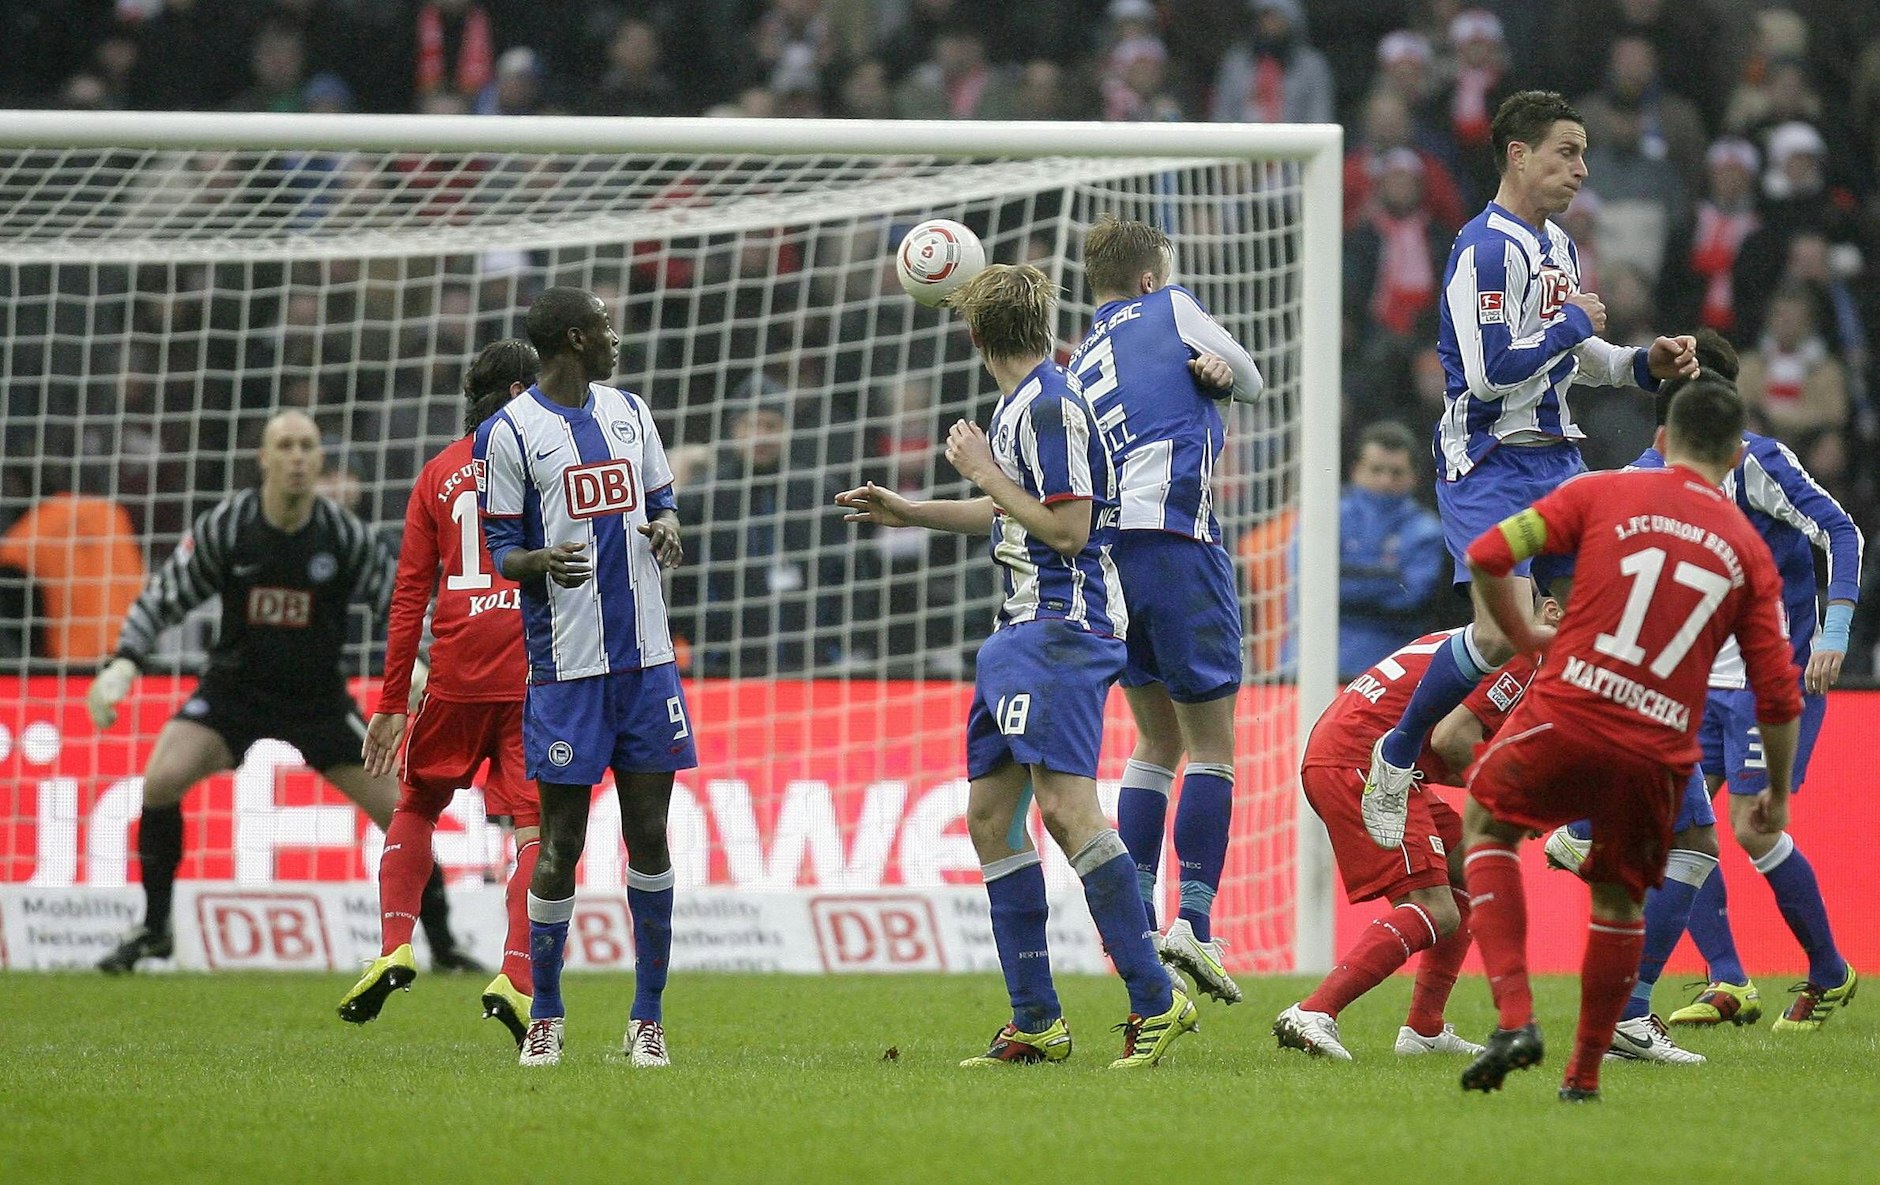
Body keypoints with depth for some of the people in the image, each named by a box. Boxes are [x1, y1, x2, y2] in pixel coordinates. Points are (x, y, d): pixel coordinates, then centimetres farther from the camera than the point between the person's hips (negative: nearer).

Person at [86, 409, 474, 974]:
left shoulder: (345, 535, -13)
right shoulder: (225, 525, -13)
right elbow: (163, 598, -4)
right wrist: (123, 663, -17)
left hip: (318, 696, 0)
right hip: (234, 688, 0)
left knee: (400, 809, -7)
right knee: (161, 779, -22)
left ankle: (443, 947, 12)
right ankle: (154, 931, -5)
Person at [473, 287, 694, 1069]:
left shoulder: (628, 413, 13)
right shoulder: (508, 432, -4)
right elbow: (502, 550, -3)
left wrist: (666, 530, -3)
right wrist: (542, 562, -25)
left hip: (646, 660, 5)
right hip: (566, 666, -5)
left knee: (648, 835, 3)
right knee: (560, 842, -1)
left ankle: (648, 1018, 8)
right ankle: (544, 1018, 10)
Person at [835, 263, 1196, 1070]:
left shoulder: (1050, 407, -14)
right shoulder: (1021, 405, 16)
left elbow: (1068, 527, -20)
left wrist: (984, 472, -10)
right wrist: (907, 512, 34)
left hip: (1063, 628, -11)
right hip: (1022, 631, 11)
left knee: (1066, 807, -20)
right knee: (989, 815, 9)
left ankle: (1154, 1001, -19)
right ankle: (1036, 1022, 12)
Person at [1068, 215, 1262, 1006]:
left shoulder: (1080, 368, 23)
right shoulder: (1170, 311, 9)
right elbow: (1251, 382, 17)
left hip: (1104, 549, 6)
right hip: (1174, 534, -6)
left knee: (1157, 740, 17)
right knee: (1211, 743, -2)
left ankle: (1134, 911, 10)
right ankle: (1194, 920, -12)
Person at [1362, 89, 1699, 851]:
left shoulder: (1557, 245, 14)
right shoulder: (1485, 248, -16)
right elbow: (1491, 372, -24)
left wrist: (1643, 363, 9)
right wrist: (1573, 323, -12)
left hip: (1555, 457, 9)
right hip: (1490, 463, -9)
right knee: (1505, 629, -20)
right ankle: (1396, 758, 3)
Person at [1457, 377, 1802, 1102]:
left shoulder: (1605, 493, 6)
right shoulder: (1749, 551, 10)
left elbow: (1488, 554, -1)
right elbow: (1779, 696, 8)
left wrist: (1522, 636, 16)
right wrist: (1777, 795, 22)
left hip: (1566, 717, -2)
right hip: (1659, 755, 2)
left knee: (1486, 825, 23)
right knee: (1620, 898, 24)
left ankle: (1514, 1016, 5)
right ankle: (1585, 1074, 25)